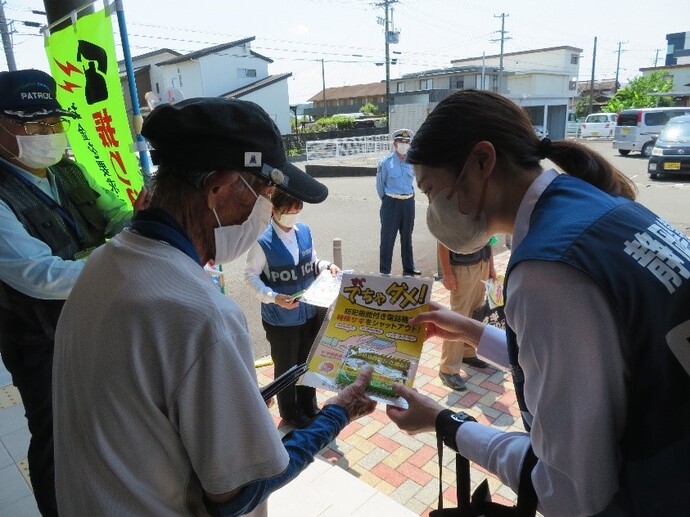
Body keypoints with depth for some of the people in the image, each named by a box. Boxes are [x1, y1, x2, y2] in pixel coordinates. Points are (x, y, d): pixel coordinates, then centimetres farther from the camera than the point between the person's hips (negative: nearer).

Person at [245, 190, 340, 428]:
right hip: (280, 318, -5)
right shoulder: (263, 241, -20)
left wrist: (327, 266, -11)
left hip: (311, 312, 5)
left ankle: (309, 405, 48)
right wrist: (274, 297, -27)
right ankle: (289, 412, 43)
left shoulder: (305, 231, -3)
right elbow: (251, 276, -14)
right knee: (286, 367, 18)